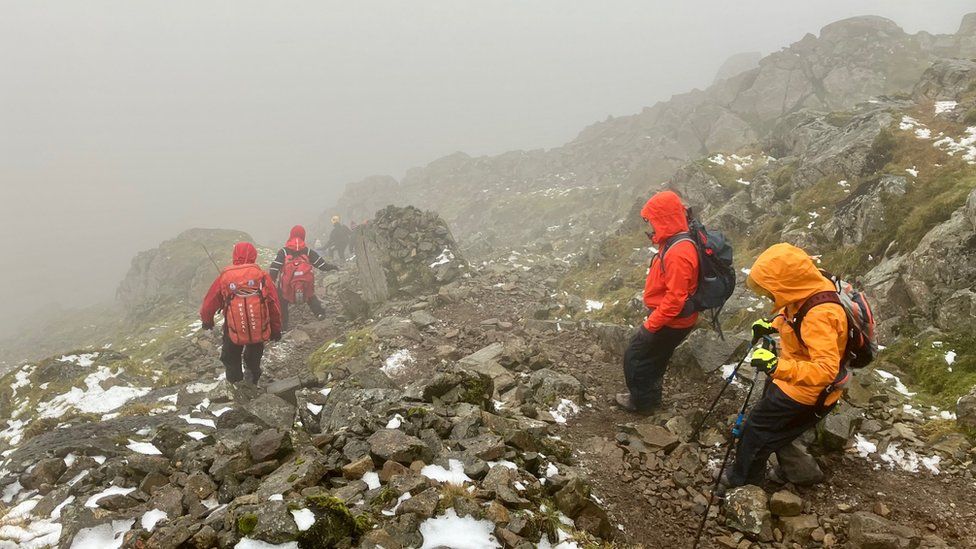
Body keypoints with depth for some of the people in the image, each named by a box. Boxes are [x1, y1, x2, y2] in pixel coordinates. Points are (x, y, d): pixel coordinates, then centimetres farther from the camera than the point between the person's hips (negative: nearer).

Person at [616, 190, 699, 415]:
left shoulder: (678, 253, -30)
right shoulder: (676, 242, 3)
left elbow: (675, 298, -30)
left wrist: (650, 325, -23)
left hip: (671, 322, -9)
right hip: (671, 318, 9)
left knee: (635, 358, 6)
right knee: (653, 358, 24)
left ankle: (642, 402, 21)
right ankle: (649, 395, 42)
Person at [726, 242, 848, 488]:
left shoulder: (820, 315, -37)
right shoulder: (808, 291, -9)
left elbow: (826, 370, -41)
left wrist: (776, 366, -49)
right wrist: (772, 325, 1)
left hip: (803, 392, -9)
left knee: (757, 431, 9)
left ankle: (741, 481, 29)